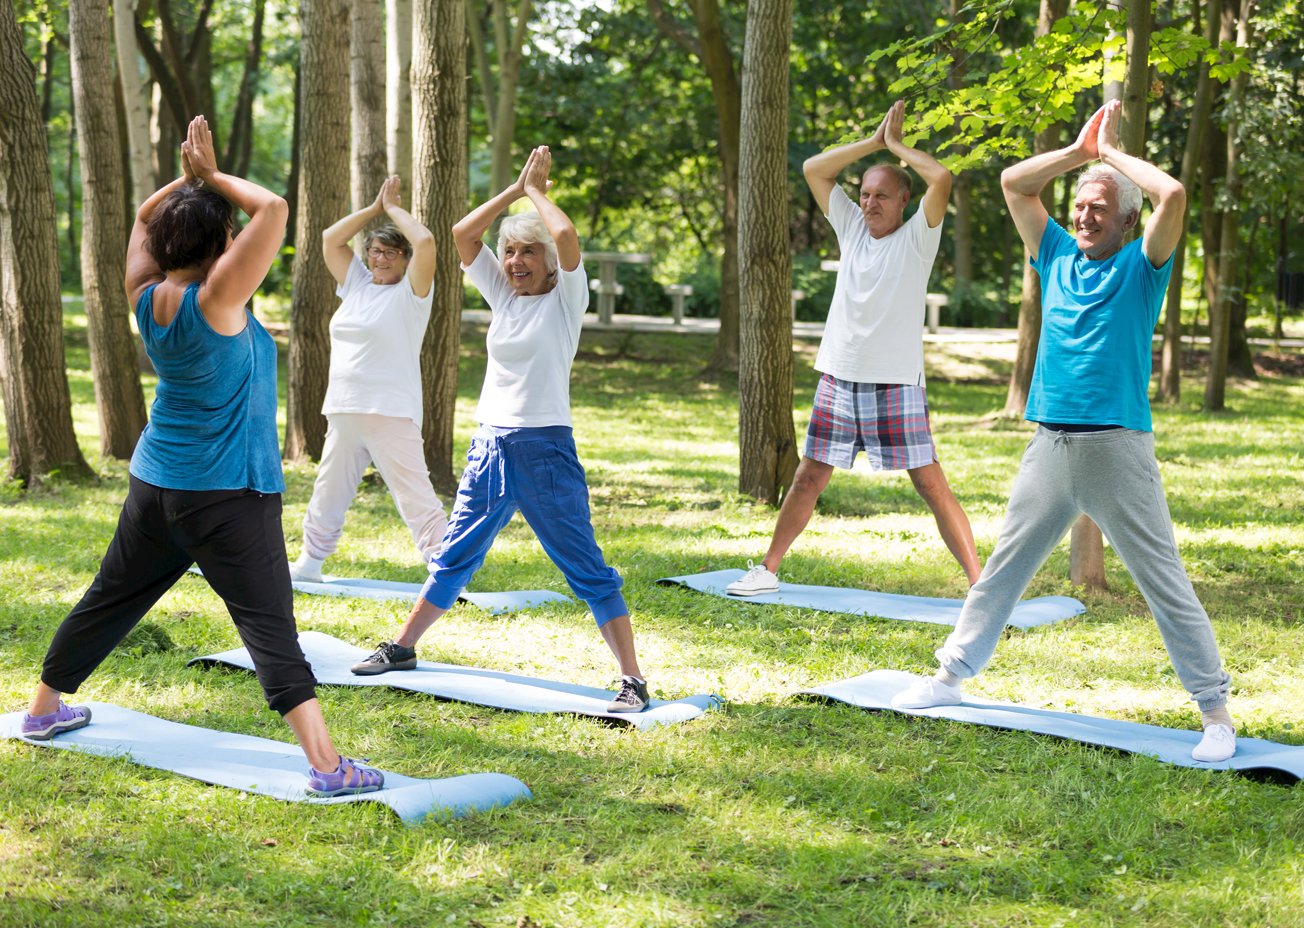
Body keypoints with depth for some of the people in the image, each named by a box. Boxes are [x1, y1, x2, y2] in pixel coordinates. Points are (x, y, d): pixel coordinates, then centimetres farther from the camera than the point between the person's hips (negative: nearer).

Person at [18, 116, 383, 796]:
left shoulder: (147, 299, 0)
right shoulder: (215, 302, -18)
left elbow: (145, 217, 19)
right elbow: (273, 210, -20)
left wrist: (188, 179, 6)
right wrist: (213, 177, -6)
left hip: (154, 485, 7)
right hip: (227, 496, -7)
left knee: (110, 599, 21)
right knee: (268, 623, -12)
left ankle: (45, 709, 36)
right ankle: (326, 764, -19)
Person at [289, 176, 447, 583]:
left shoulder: (411, 291, -4)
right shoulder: (358, 283, 14)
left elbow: (425, 242, -19)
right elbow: (331, 240, 15)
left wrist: (394, 208, -4)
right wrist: (374, 208, 10)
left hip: (390, 413, -7)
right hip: (343, 411, 7)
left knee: (416, 496, -11)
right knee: (328, 490, 19)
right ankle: (309, 562, 33)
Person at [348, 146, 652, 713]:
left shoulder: (566, 298, -4)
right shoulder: (503, 294, 11)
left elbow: (566, 235, -22)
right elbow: (462, 235, 6)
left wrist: (536, 191, -5)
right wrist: (515, 189, 4)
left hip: (545, 449, -6)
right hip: (490, 447, 6)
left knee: (588, 571, -5)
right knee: (454, 557, 16)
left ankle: (632, 680, -3)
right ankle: (402, 647, 27)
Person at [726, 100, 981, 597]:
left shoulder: (916, 237, -3)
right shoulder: (852, 227, 10)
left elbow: (941, 178, -19)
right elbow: (814, 169, 9)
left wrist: (896, 144, -5)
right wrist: (874, 141, 4)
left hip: (896, 384, -4)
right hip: (838, 381, 4)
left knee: (931, 485, -6)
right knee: (808, 479, 11)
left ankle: (980, 582, -3)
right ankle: (766, 570, 21)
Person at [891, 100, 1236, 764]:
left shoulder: (1140, 266, 1)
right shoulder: (1058, 255, 14)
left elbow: (1173, 195, -15)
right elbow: (1013, 183, 16)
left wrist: (1111, 152, -2)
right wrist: (1080, 149, 8)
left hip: (1117, 447, -5)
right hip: (1050, 444, 5)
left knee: (1164, 581, -2)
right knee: (1003, 567, 13)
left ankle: (1215, 713, 3)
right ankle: (951, 676, 23)